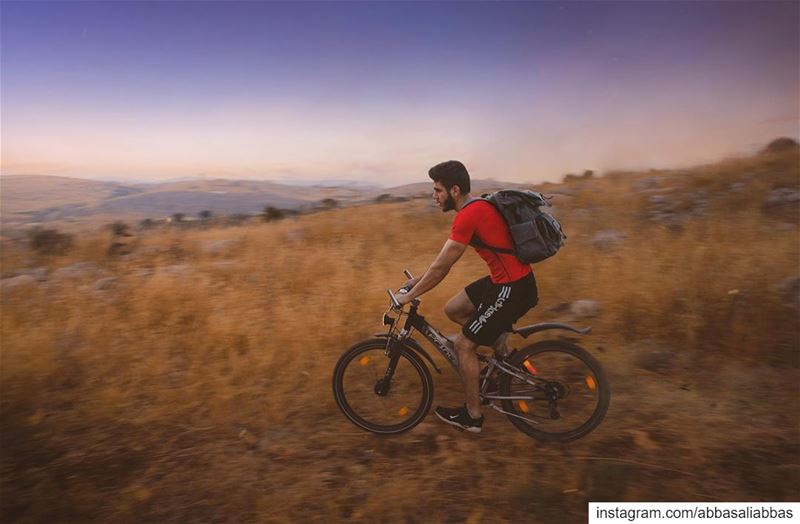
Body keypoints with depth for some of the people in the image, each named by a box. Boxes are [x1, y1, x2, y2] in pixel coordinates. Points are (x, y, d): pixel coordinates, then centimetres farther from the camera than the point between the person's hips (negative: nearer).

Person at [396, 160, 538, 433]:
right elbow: (443, 260, 18)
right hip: (504, 280, 9)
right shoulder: (477, 207, 11)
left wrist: (409, 296, -6)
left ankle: (472, 415, 17)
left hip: (514, 288, -9)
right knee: (453, 310, 14)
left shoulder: (469, 215, -20)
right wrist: (417, 281, 20)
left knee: (463, 344, 1)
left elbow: (441, 266, -17)